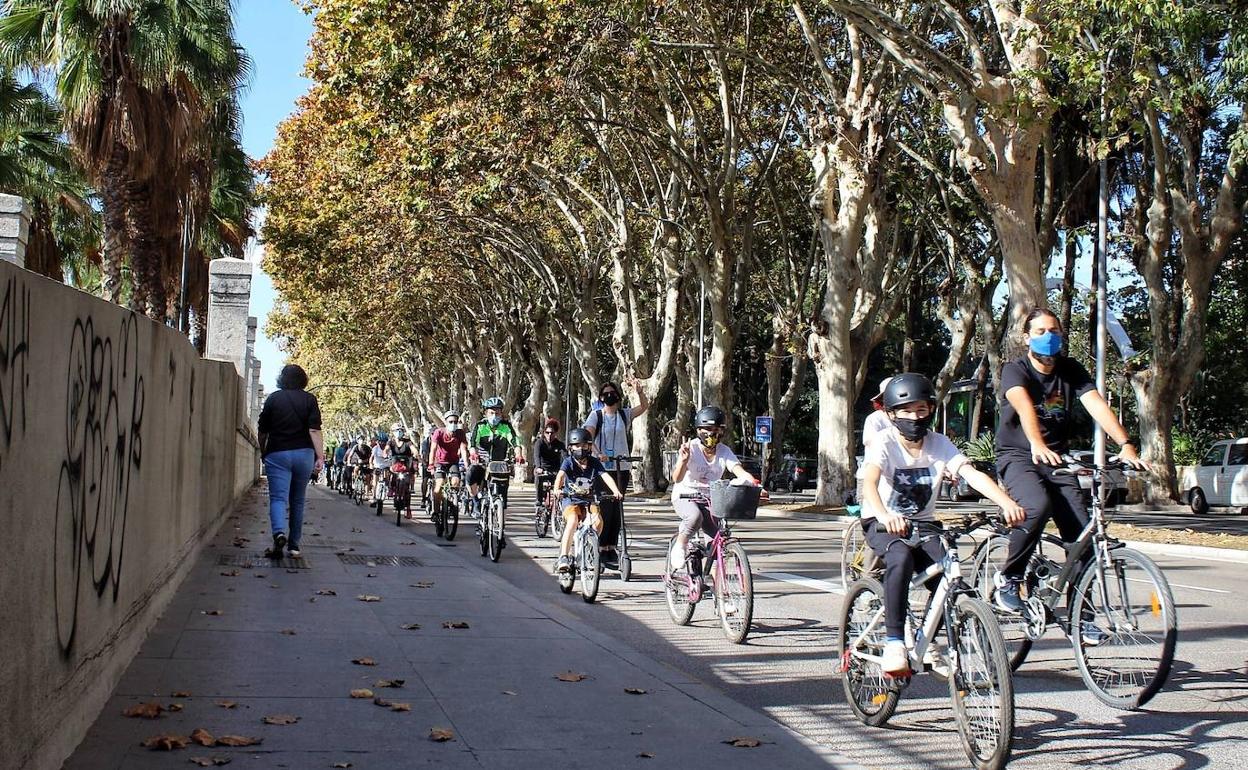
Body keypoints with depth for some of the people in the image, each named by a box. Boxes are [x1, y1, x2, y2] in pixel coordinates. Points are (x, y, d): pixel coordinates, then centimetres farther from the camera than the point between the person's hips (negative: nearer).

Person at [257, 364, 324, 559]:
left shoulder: (273, 398, 3)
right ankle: (294, 544, 17)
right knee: (298, 501, 13)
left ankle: (279, 533, -33)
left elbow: (262, 431, 6)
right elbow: (314, 431, -8)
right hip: (304, 454, 1)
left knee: (278, 498, -7)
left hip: (277, 454, -1)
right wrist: (320, 456, -9)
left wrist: (263, 453, 21)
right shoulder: (309, 399, 2)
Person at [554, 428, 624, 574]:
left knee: (598, 520, -25)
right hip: (571, 500, -2)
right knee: (573, 521, -31)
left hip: (588, 500, 2)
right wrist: (556, 489, -44)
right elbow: (560, 475, -24)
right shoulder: (568, 461, -6)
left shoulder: (594, 462, 1)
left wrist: (616, 491, -31)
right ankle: (564, 557, -29)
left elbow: (606, 476, -12)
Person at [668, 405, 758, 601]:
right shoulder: (690, 448, -14)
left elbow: (738, 470, -18)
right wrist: (683, 461, -45)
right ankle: (680, 546, -11)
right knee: (695, 516, -38)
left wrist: (752, 481, -39)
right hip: (685, 496, -4)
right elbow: (677, 479, -25)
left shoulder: (724, 451, -3)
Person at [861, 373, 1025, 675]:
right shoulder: (884, 442, -15)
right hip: (883, 524, -4)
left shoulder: (939, 444, -5)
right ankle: (894, 642, -29)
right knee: (901, 559, -35)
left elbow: (973, 474, -19)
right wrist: (885, 515, -54)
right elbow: (869, 482, -33)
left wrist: (1007, 503, -37)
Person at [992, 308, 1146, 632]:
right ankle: (1008, 579, -14)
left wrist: (1125, 445, -30)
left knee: (1081, 535, -8)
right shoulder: (1015, 370, -10)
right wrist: (1037, 445, -51)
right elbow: (1023, 405, -31)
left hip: (1057, 460, 5)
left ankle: (1078, 614, 5)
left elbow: (1097, 405, -13)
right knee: (1037, 507, -34)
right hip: (1018, 457, -5)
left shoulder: (1071, 370, 3)